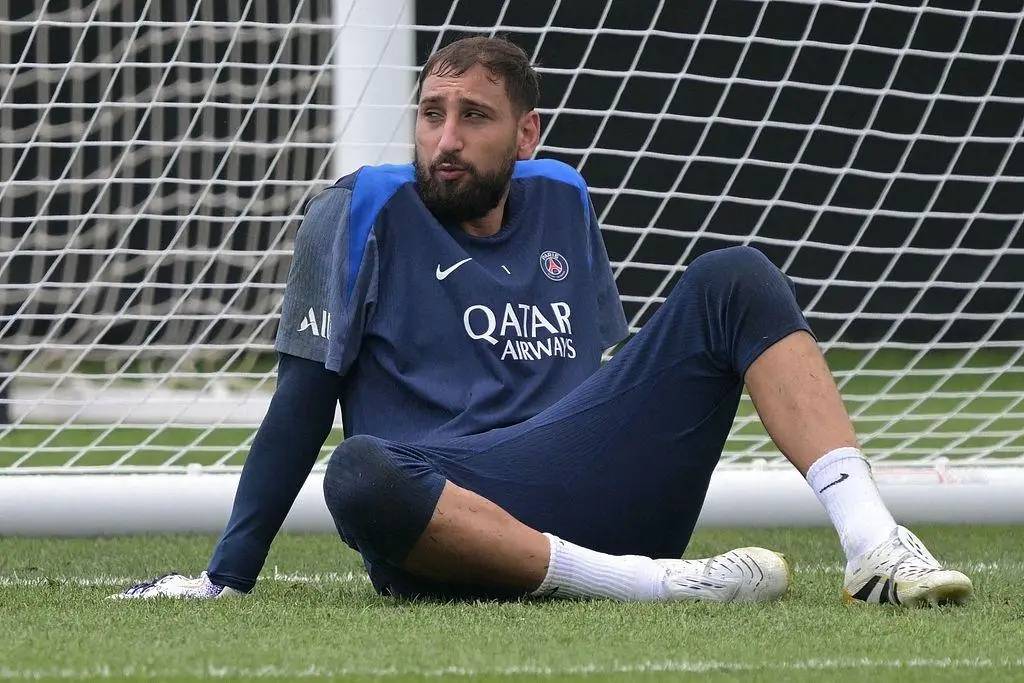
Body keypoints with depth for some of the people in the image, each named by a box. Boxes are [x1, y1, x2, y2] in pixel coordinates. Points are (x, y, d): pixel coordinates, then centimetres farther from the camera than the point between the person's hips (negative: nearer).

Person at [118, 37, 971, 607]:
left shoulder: (563, 202, 19)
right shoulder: (364, 209, 6)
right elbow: (302, 406, 3)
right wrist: (228, 577, -3)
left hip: (589, 481, 4)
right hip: (452, 509, -4)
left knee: (735, 278, -5)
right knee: (362, 478, -40)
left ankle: (873, 543, -22)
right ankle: (660, 585, -40)